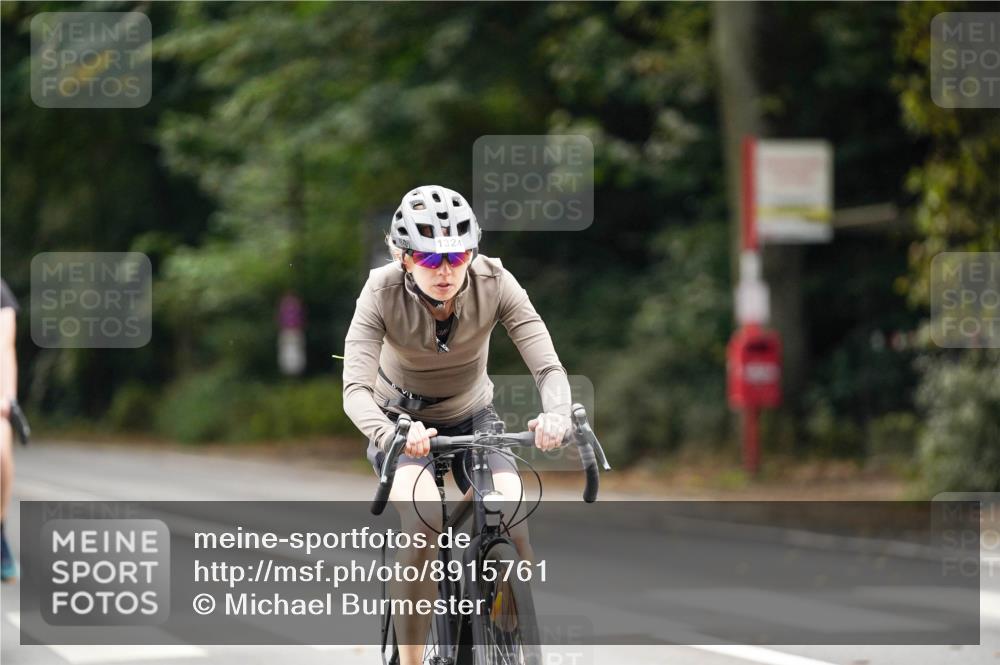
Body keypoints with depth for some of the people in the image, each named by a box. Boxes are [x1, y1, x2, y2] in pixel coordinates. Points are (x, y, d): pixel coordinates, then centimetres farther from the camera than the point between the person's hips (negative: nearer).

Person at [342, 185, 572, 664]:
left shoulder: (494, 284, -23)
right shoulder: (383, 293, -27)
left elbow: (548, 366, -29)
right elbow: (356, 388, -36)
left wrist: (556, 416, -52)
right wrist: (389, 434, -57)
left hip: (472, 416, 2)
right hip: (402, 421, -2)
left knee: (512, 523, -23)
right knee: (423, 520, -31)